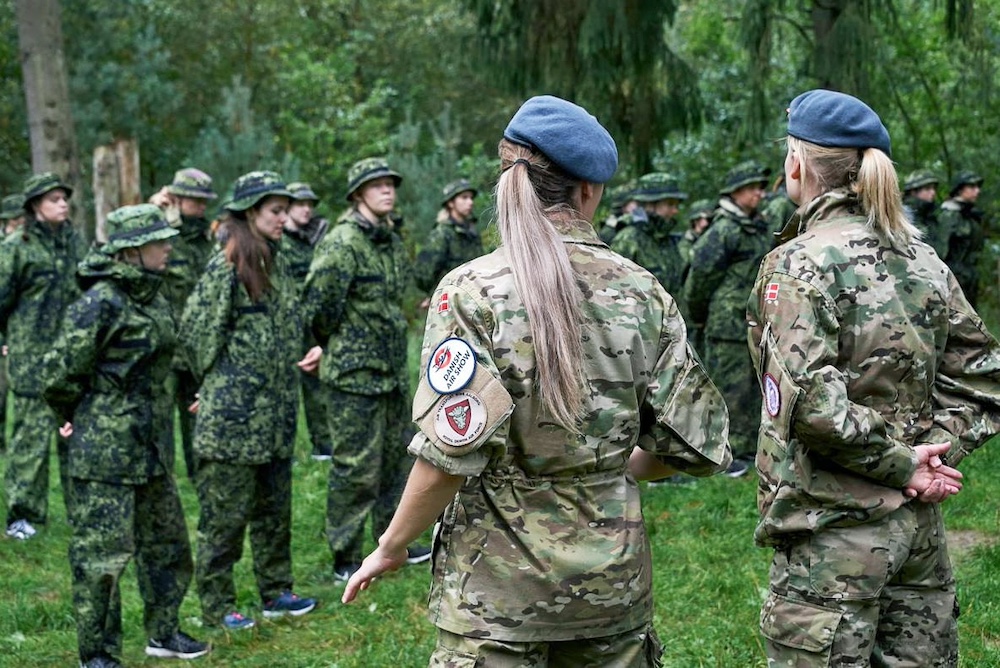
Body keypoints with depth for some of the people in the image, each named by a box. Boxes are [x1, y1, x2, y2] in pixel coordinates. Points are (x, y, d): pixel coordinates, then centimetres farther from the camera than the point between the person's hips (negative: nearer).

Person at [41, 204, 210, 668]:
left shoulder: (153, 297, 8)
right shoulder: (100, 302, -18)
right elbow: (59, 377, -15)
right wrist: (87, 419, 0)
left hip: (152, 444, 9)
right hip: (105, 452, -8)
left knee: (167, 541, 17)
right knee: (102, 552, 0)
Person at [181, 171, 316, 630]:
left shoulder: (275, 264, 12)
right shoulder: (226, 268, -14)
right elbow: (195, 330, -14)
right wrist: (218, 383, -5)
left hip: (275, 411, 8)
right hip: (234, 413, -8)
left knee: (275, 505, 16)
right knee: (226, 510, 1)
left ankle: (276, 591, 28)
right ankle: (216, 605, 11)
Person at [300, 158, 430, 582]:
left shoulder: (393, 242, 12)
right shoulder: (343, 242, -16)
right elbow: (320, 304, -20)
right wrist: (332, 344, -4)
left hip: (392, 370, 9)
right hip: (354, 372, -9)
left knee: (394, 458, 17)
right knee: (357, 467, -3)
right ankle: (345, 559, 8)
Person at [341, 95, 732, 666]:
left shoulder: (472, 291, -12)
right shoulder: (643, 292, -2)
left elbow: (450, 456, -17)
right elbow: (693, 442, 0)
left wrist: (390, 548, -3)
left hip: (498, 587, -3)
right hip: (615, 578, 3)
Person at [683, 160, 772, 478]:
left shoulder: (760, 229, 12)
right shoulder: (723, 231, -14)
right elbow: (699, 277, -12)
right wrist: (699, 319, -2)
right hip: (728, 327, -8)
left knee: (751, 389, 14)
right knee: (730, 391, -3)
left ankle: (749, 448, 23)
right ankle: (726, 454, 4)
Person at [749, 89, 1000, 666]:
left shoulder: (801, 264, -12)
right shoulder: (924, 260, 9)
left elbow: (812, 403, -23)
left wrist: (902, 464, -13)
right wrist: (936, 452, -1)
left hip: (834, 530, -7)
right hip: (919, 524, 7)